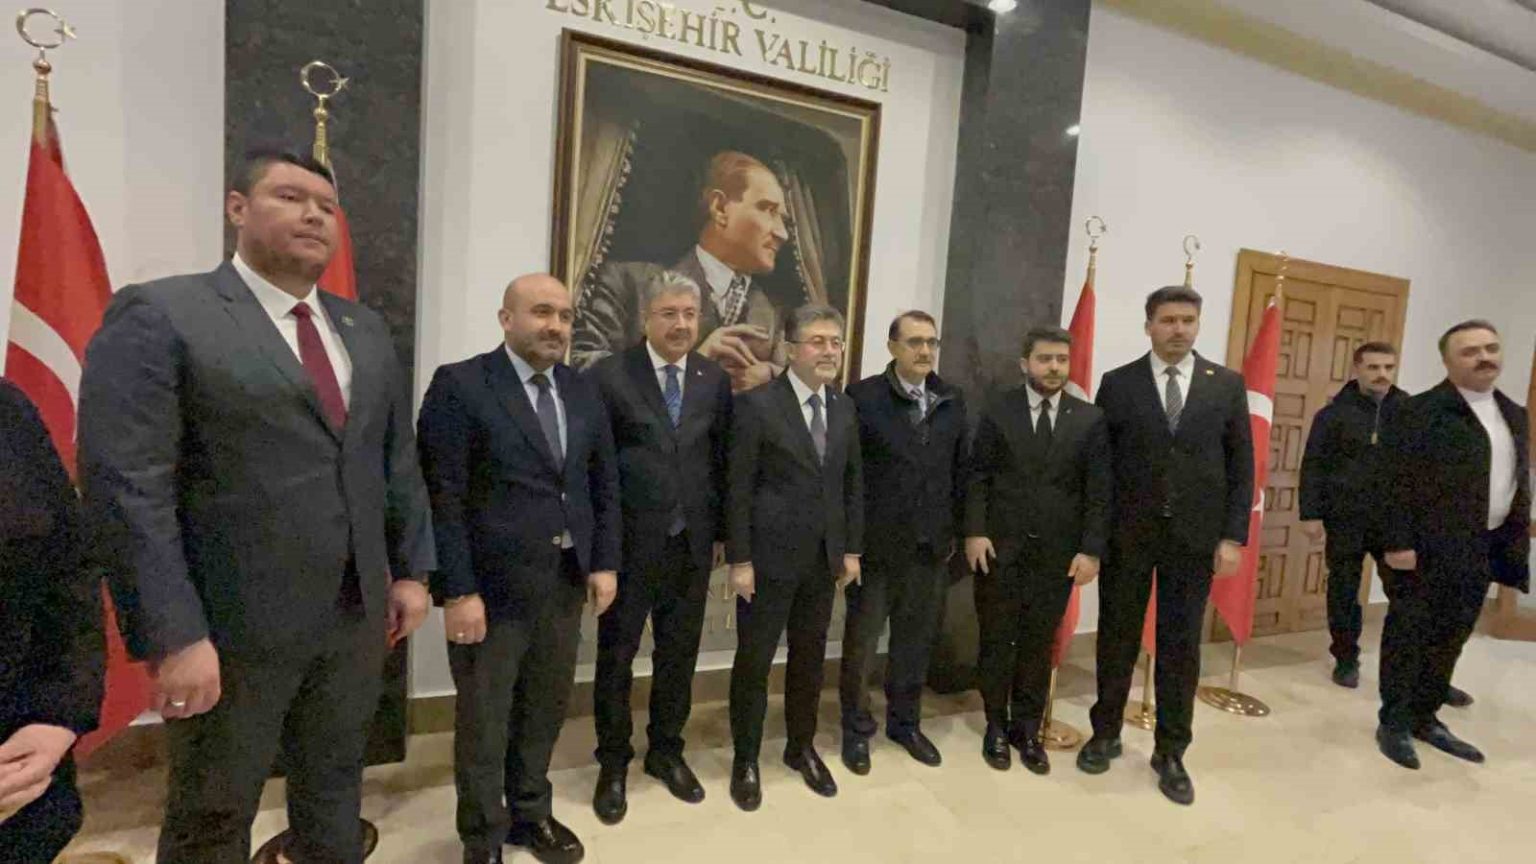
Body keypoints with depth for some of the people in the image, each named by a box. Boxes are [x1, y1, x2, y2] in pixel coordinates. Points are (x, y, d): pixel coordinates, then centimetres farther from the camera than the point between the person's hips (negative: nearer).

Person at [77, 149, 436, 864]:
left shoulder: (366, 330, 10)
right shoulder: (159, 314, -9)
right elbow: (126, 486, -16)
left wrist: (411, 568, 7)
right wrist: (173, 635, -20)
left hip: (357, 614, 5)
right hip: (233, 623, -4)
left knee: (335, 791, 21)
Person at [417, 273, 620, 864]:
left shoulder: (584, 392, 8)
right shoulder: (459, 385, -9)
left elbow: (605, 485, 11)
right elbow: (443, 498, -13)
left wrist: (605, 561, 4)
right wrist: (458, 591, -16)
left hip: (566, 582, 5)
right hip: (492, 585, -5)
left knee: (545, 710, 19)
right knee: (483, 721, 12)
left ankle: (530, 813, 41)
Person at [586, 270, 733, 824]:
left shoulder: (715, 380, 4)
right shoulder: (609, 375, -7)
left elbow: (723, 461, 7)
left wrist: (722, 533, 5)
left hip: (693, 544, 3)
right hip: (629, 543, -3)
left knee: (679, 656, 16)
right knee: (616, 657, 11)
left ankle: (666, 751, 37)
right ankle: (614, 764, 31)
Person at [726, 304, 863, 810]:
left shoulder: (845, 410, 7)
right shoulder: (757, 404, -11)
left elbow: (853, 484, 11)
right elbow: (738, 489, -12)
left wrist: (852, 549, 8)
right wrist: (739, 560, -13)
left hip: (824, 559, 5)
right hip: (769, 557, -5)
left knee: (810, 658, 17)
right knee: (754, 661, 8)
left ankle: (801, 748, 37)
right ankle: (746, 759, 27)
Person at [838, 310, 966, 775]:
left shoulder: (953, 400, 6)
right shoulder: (863, 396, -8)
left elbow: (960, 469, 9)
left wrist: (956, 529, 7)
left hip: (931, 545, 4)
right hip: (875, 543, -4)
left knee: (916, 640, 16)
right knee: (862, 641, 10)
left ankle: (905, 721, 36)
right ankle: (856, 727, 29)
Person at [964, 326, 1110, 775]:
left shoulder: (1091, 419, 3)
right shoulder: (997, 413, 1)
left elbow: (1098, 489, 0)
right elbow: (978, 478, -1)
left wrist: (1092, 549, -6)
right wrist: (975, 532, -10)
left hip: (1058, 552, 1)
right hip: (1000, 547, -1)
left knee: (1039, 644, 10)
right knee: (997, 640, 9)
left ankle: (1027, 728, 26)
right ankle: (996, 726, 26)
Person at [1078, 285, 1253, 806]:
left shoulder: (1227, 385, 3)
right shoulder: (1118, 384, 0)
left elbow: (1241, 466, 3)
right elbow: (1099, 463, 0)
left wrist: (1233, 537, -3)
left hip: (1195, 537, 1)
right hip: (1127, 534, 0)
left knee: (1181, 646, 8)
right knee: (1117, 639, 11)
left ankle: (1171, 753, 22)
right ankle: (1105, 735, 28)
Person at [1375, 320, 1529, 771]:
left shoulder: (1514, 415, 12)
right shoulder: (1421, 412, -12)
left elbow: (1519, 485, 16)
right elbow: (1398, 483, -15)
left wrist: (1516, 545, 11)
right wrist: (1398, 544, -19)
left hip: (1483, 551, 7)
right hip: (1429, 549, -7)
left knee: (1450, 640, 15)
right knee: (1408, 638, 3)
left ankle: (1424, 718, 29)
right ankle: (1394, 724, 15)